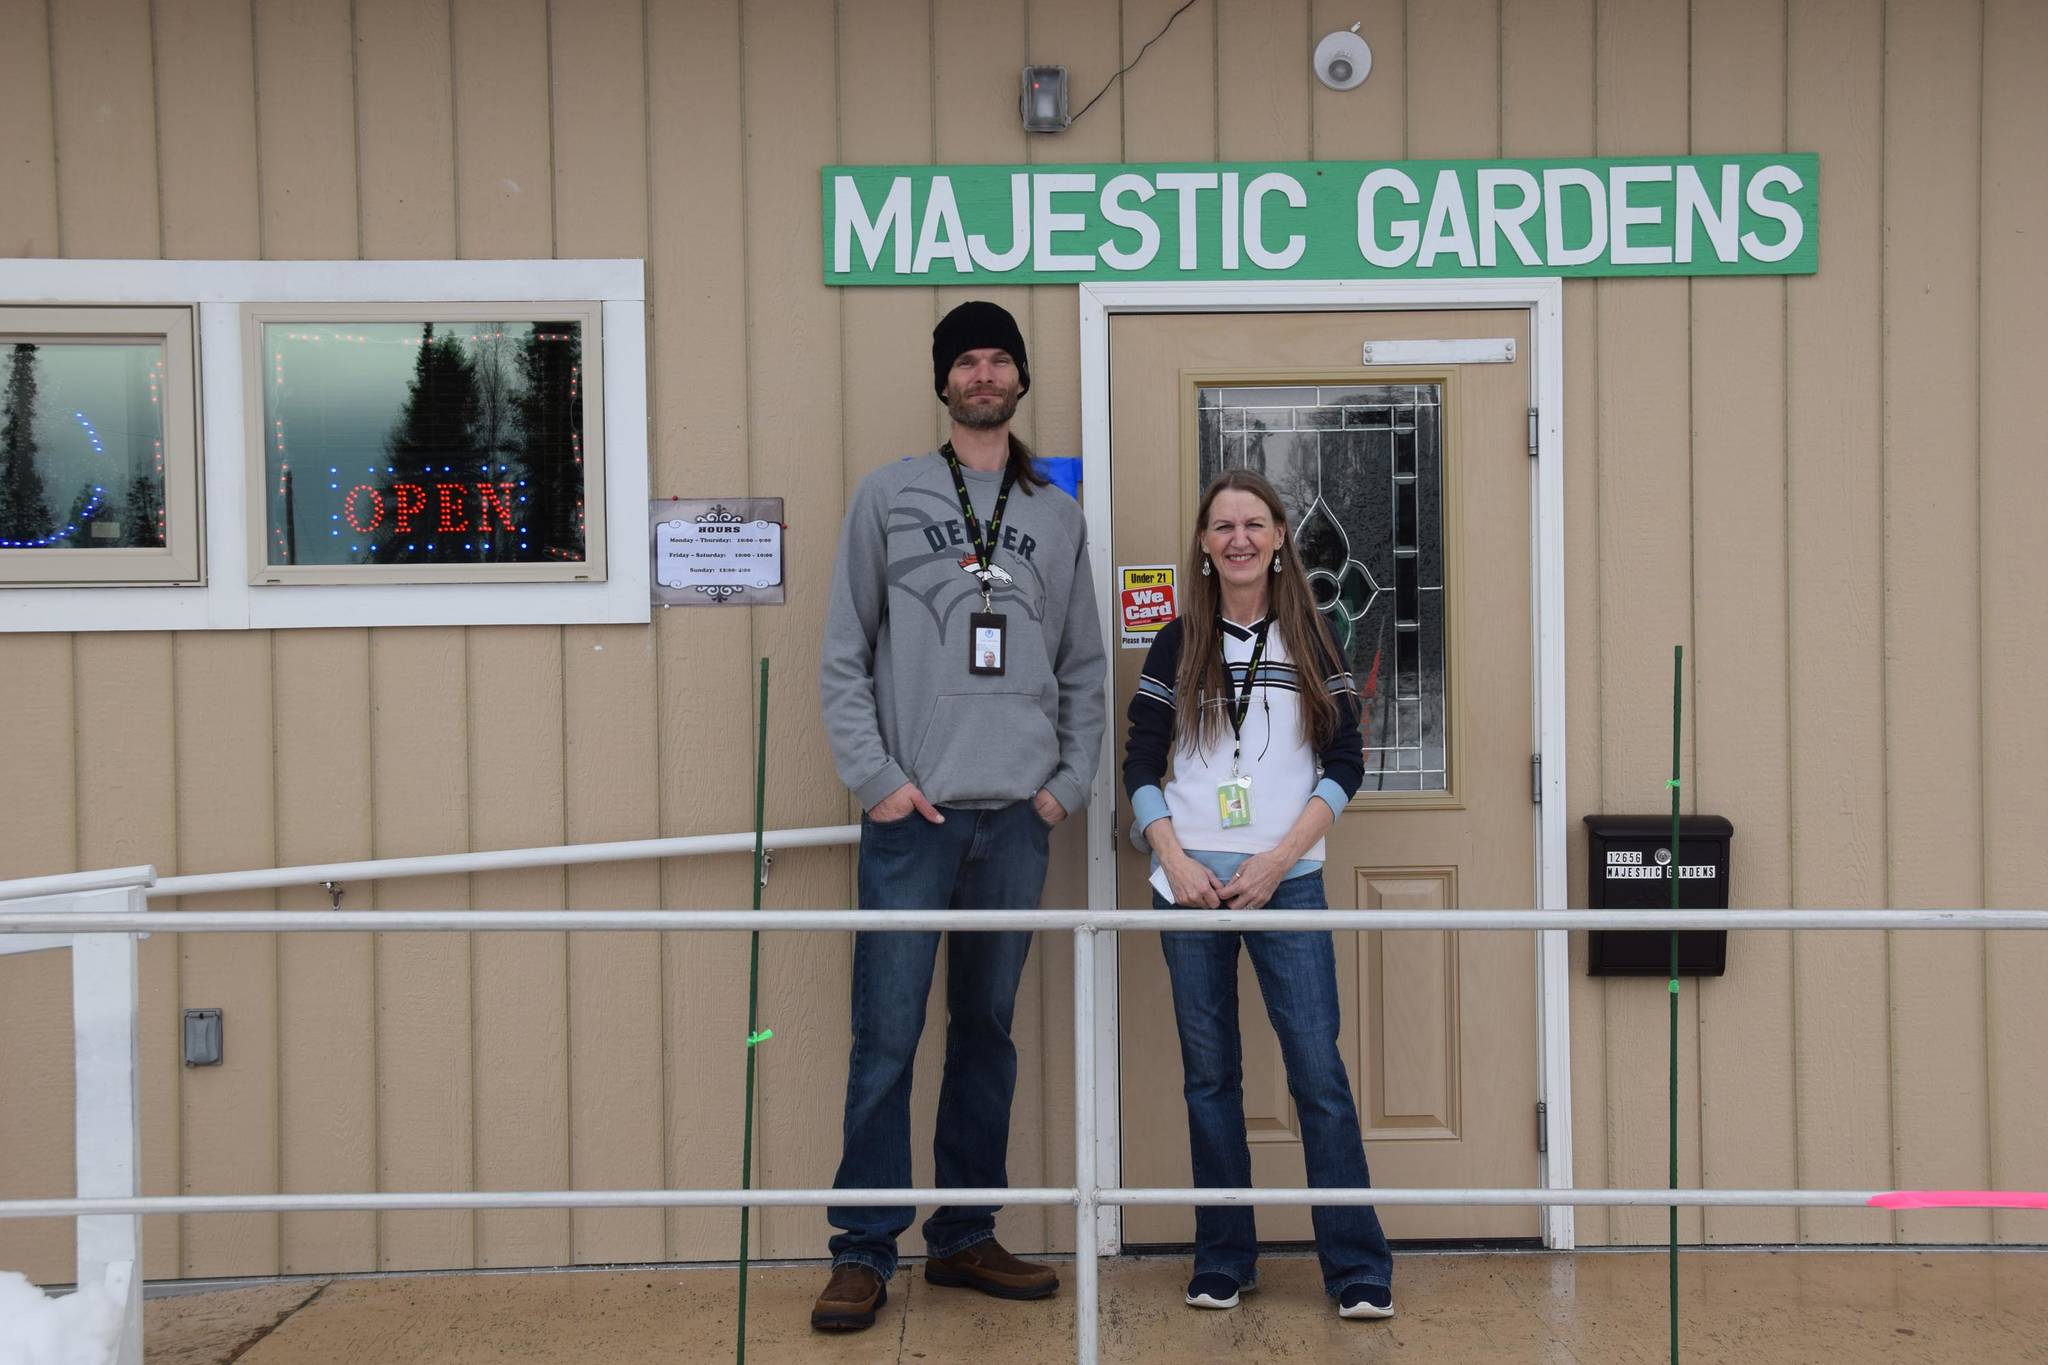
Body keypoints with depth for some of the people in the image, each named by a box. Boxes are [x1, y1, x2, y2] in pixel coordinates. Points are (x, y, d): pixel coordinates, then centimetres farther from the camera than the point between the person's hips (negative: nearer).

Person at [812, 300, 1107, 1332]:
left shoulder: (1058, 513, 13)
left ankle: (964, 1236, 20)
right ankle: (864, 1253, 5)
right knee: (886, 1037, -3)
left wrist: (1070, 782, 2)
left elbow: (1083, 669, 13)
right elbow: (843, 656, 0)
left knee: (988, 1031, 10)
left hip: (1018, 818, 3)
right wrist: (875, 778, -8)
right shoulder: (888, 495, 4)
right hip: (913, 815, -3)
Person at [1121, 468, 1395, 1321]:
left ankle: (1358, 1269, 2)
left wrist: (1279, 859, -8)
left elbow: (1343, 764, 3)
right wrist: (1175, 862, -8)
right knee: (1210, 1074, 6)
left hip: (1286, 882, -1)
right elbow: (1141, 765, 6)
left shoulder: (1312, 642, 7)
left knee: (1319, 1070, -5)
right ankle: (1222, 1263, 16)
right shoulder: (1178, 645, 9)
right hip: (1191, 881, 1)